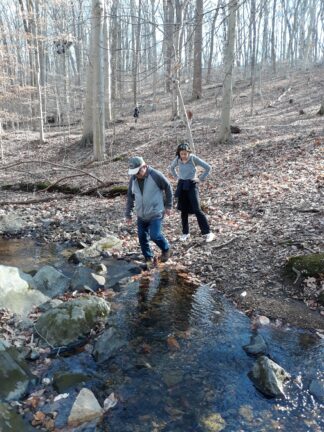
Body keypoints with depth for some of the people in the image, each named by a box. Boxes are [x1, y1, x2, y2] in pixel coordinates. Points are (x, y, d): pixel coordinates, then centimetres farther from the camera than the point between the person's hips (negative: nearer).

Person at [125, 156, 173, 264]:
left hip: (156, 214, -5)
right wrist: (128, 214, 10)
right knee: (142, 237, 8)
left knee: (155, 235, -13)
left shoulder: (156, 175, -15)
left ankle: (166, 249, 19)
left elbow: (168, 188, -4)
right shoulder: (133, 179, 0)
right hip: (141, 215, 5)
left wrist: (168, 206, 0)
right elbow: (130, 197, 9)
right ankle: (148, 258, 28)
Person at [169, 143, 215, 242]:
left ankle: (208, 233, -4)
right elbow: (171, 168, 24)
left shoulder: (193, 158, -11)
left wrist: (201, 178, -8)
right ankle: (185, 233, 20)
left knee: (197, 210, -10)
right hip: (181, 186, 4)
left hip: (191, 185, -4)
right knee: (183, 211, 8)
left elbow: (208, 168, -9)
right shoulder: (177, 159, 2)